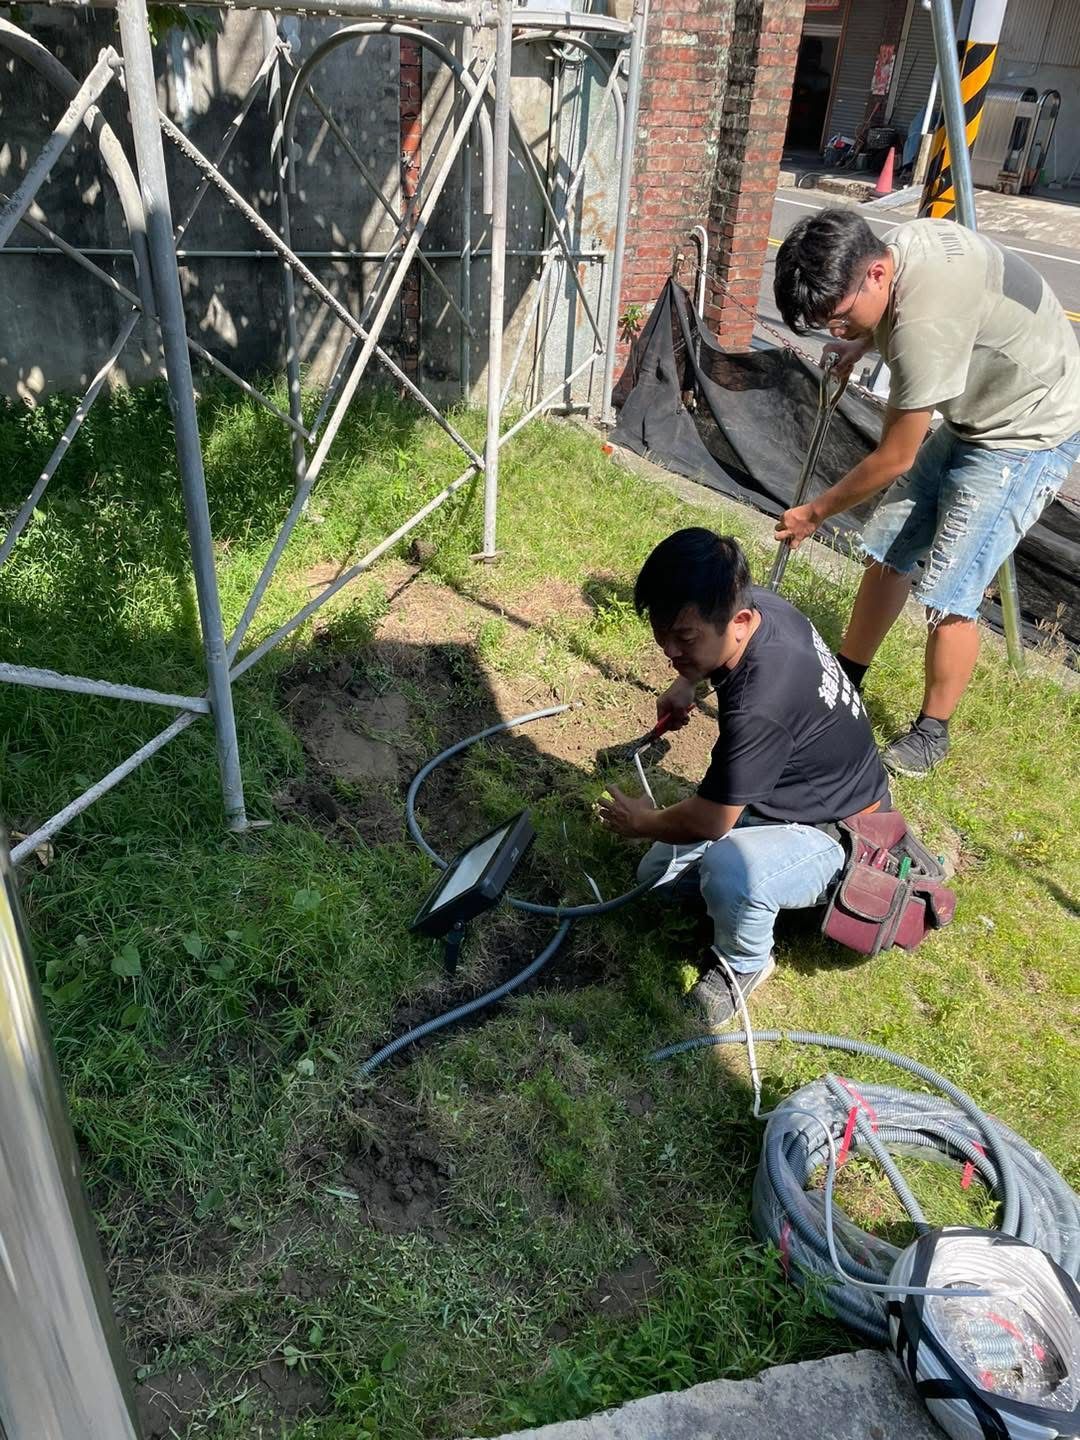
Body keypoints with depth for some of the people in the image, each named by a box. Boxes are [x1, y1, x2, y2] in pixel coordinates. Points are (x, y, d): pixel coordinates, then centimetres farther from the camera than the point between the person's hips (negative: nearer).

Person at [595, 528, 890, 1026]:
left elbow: (708, 822, -26)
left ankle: (743, 964, -6)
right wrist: (687, 683, 1)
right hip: (791, 791, 9)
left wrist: (643, 823, -6)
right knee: (658, 872, 12)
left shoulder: (758, 707, -40)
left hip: (835, 834, -9)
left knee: (729, 869, -39)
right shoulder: (754, 604, -16)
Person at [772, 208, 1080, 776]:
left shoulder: (925, 324, -36)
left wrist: (816, 512, -11)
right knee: (887, 551, 9)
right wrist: (861, 345, -2)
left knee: (947, 595, -10)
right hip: (976, 417, 10)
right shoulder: (903, 238, -10)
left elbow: (894, 459, -25)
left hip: (1032, 435, -9)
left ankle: (931, 734, 10)